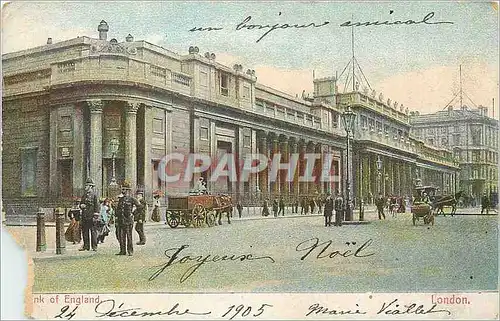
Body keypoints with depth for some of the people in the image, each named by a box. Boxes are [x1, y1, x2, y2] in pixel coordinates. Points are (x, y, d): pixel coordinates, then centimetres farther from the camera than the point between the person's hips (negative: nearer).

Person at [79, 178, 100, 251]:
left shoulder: (94, 195, -5)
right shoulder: (84, 195, 15)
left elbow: (97, 206, -9)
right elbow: (81, 204, 24)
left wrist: (95, 216, -14)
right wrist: (81, 205, -1)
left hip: (91, 217, -7)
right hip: (84, 216, 7)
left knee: (93, 231, -3)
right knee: (85, 231, 9)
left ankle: (94, 246, 2)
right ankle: (86, 246, 16)